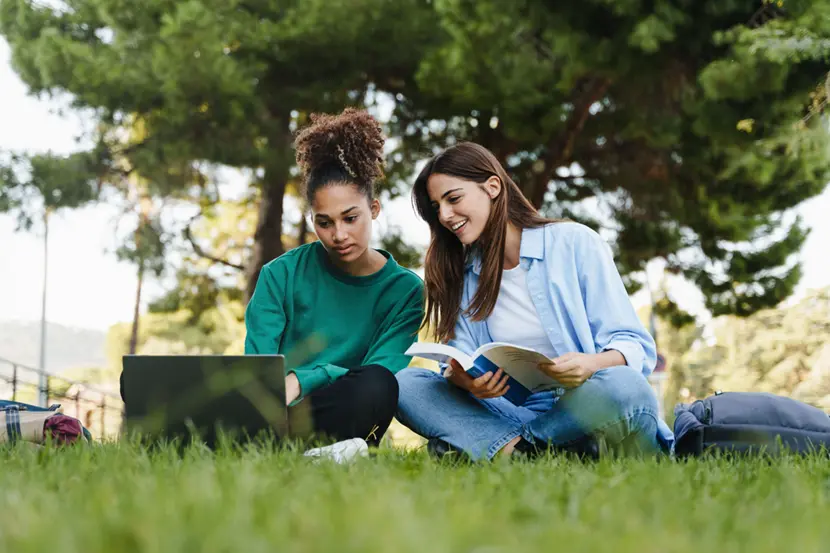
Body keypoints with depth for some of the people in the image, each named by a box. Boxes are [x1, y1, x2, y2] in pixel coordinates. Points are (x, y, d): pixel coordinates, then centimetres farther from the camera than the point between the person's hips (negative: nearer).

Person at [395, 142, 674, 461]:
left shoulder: (575, 243, 1)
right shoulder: (461, 275, 16)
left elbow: (634, 345, -4)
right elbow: (460, 364, 6)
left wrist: (594, 363, -28)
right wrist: (462, 378, -20)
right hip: (515, 410, 3)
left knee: (623, 387, -38)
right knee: (405, 383, -17)